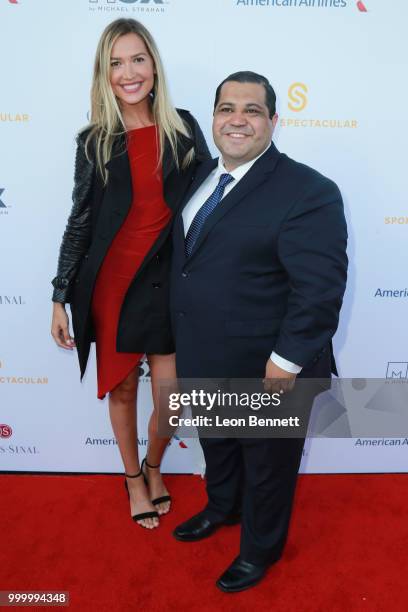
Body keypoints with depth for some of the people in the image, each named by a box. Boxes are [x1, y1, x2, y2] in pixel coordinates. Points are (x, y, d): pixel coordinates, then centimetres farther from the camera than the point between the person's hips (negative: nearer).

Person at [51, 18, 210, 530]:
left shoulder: (182, 128, 2)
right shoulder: (94, 141, 2)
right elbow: (80, 221, 3)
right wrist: (60, 299, 0)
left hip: (169, 284, 0)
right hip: (111, 284, 0)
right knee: (122, 389, 12)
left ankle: (154, 466, 37)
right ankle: (133, 477, 40)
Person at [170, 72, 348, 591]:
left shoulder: (308, 191, -19)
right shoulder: (201, 177, 6)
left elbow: (320, 287, -22)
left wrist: (288, 359, -22)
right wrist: (184, 339, 14)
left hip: (265, 371, -7)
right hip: (204, 360, 7)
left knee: (267, 464, 18)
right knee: (216, 445, 29)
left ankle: (260, 550, 45)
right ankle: (222, 507, 58)